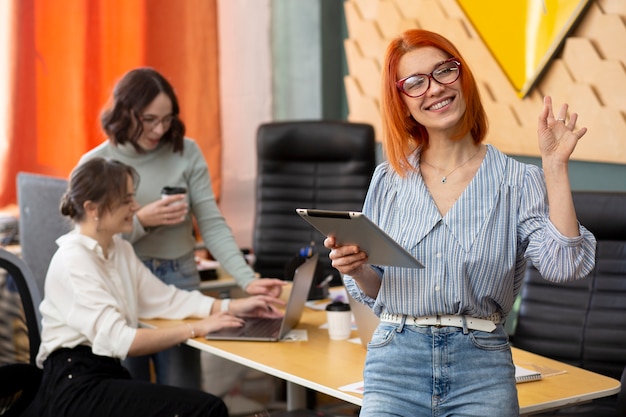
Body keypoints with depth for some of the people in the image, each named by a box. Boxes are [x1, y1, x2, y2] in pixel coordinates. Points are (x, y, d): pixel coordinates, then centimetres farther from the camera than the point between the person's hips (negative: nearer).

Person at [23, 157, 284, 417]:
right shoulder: (73, 261, -16)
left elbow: (165, 300, 13)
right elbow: (118, 340, -23)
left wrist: (233, 307, 3)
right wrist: (196, 329, -18)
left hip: (109, 374, 8)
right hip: (76, 386, -8)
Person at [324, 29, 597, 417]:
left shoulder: (517, 181, 1)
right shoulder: (388, 181, 8)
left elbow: (564, 265, -14)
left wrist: (555, 165, -13)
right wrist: (356, 268, -7)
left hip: (481, 371, -1)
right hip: (397, 360, 1)